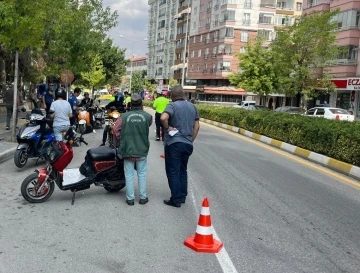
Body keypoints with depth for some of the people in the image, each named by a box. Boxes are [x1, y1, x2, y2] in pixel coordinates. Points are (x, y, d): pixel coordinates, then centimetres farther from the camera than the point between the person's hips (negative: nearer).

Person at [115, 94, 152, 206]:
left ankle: (130, 198, 14)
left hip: (128, 150, 0)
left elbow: (116, 129, -9)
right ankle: (143, 197, 18)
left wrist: (120, 141, 6)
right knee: (142, 174, 12)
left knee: (129, 175, 8)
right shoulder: (148, 116, -6)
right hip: (142, 150, 0)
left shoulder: (124, 116, -6)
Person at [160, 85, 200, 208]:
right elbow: (197, 126, 11)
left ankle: (176, 200, 5)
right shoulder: (192, 106, 10)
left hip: (174, 143, -6)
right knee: (183, 170, 19)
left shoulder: (172, 105, -10)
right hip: (188, 144, 6)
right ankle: (182, 196, 25)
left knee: (173, 172, 2)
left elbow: (163, 118, -30)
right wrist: (191, 139, 16)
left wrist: (167, 128, -13)